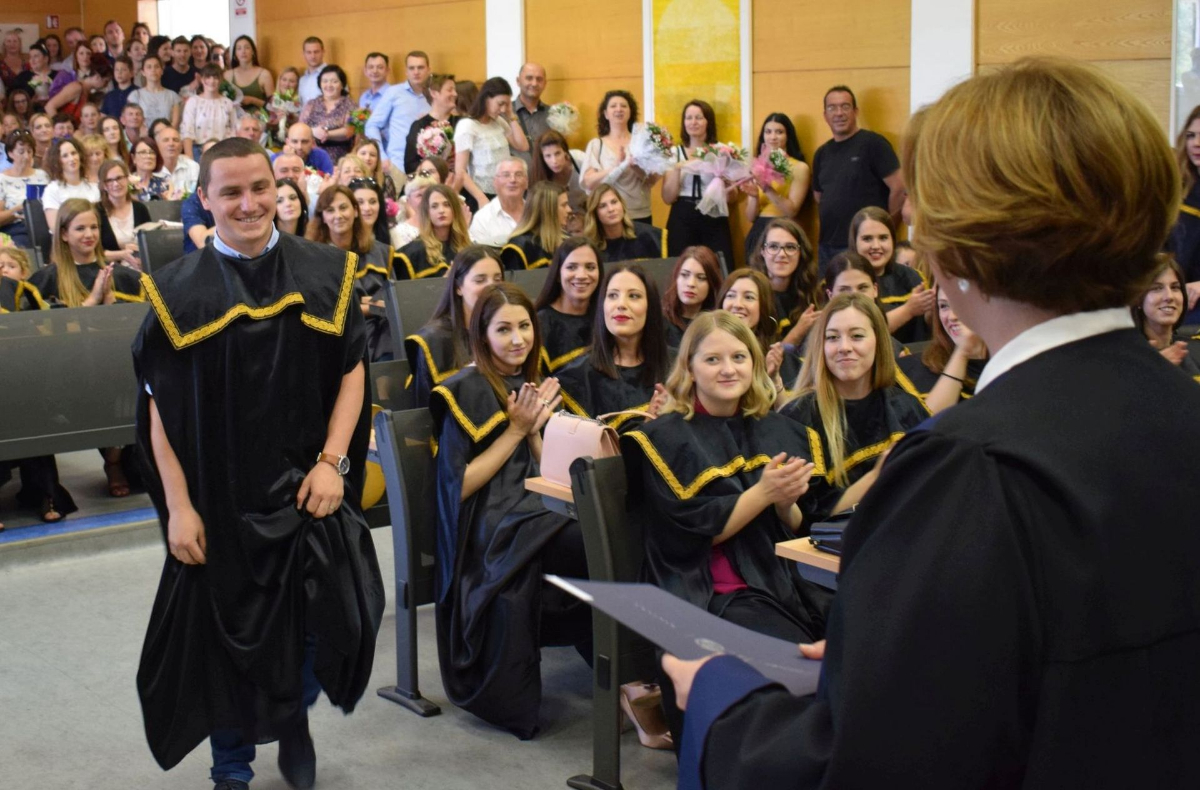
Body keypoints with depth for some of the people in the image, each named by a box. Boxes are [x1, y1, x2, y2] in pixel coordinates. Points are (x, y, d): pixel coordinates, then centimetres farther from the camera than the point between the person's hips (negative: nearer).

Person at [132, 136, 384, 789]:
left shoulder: (324, 272, 1)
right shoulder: (178, 290, -3)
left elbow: (352, 371, 4)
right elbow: (160, 405, -2)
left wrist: (333, 461, -7)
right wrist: (177, 505, -7)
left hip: (306, 490, 1)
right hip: (218, 499, 0)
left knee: (334, 618, -7)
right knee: (225, 632, 7)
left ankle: (293, 714, 26)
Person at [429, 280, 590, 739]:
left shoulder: (528, 386, 17)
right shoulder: (468, 391, -5)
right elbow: (459, 486, -9)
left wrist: (536, 427, 0)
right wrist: (515, 430, -9)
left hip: (534, 514, 7)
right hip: (491, 531, -7)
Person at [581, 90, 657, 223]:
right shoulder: (596, 144, 3)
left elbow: (652, 180, -2)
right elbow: (589, 182, -8)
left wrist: (635, 166, -22)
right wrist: (618, 166, -21)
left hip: (640, 216, 1)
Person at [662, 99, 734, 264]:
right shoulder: (674, 153, 6)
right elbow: (668, 198, 1)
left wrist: (729, 190, -11)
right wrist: (677, 169, -12)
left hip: (714, 219, 0)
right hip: (682, 220, 0)